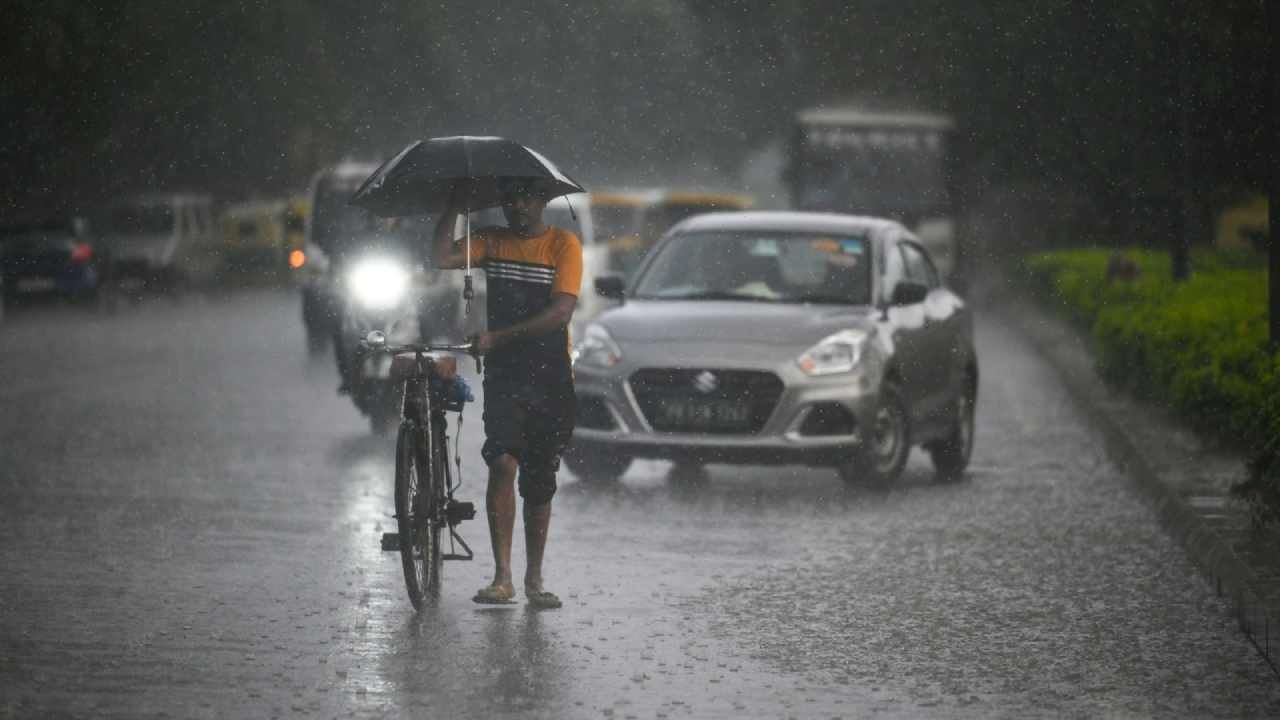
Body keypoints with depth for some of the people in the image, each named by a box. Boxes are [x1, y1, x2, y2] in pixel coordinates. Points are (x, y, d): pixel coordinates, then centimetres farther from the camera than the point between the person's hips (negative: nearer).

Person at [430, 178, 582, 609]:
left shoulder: (563, 244, -1)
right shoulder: (492, 241, 10)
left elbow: (561, 311, -11)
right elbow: (442, 257, -5)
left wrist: (499, 336, -16)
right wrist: (456, 205, -4)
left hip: (551, 379, -1)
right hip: (503, 375, 1)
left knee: (540, 483, 5)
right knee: (502, 463, -18)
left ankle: (534, 579, 18)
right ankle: (502, 577, -17)